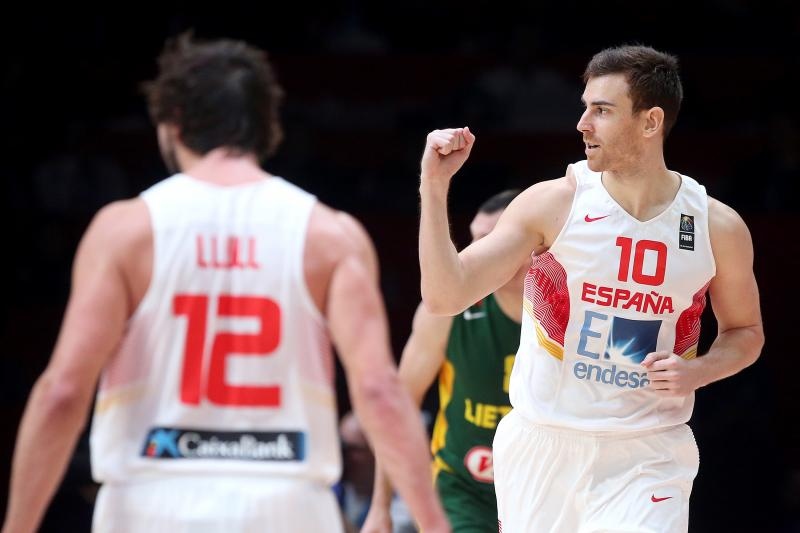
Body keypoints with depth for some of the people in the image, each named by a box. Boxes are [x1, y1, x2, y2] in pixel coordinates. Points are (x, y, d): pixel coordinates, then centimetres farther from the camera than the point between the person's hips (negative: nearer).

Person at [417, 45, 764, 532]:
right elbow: (446, 296, -11)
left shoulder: (718, 227, -4)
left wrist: (698, 371, -8)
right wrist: (434, 186, -20)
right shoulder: (552, 204, -7)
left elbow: (745, 333, 13)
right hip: (542, 449, 1)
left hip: (645, 457, -1)